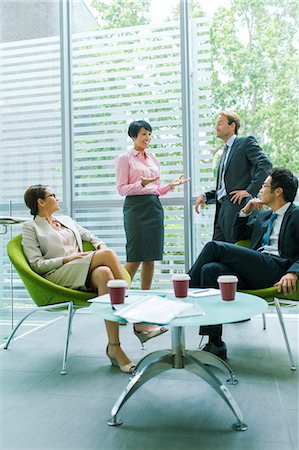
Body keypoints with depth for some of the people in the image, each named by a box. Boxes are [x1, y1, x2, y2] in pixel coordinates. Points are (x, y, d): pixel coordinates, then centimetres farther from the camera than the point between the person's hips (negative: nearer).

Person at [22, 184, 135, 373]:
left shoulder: (66, 220, 29)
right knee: (109, 255, -29)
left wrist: (101, 247, 5)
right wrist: (67, 259, -11)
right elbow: (36, 264, -1)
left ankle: (114, 346, -35)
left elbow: (91, 237, 28)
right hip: (58, 276, -5)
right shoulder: (30, 227, 10)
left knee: (104, 273, -34)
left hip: (85, 274, 5)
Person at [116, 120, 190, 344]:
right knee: (135, 258, -10)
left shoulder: (154, 159, 18)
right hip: (136, 207, -6)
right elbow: (122, 189, -5)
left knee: (150, 258, 4)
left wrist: (171, 185, 4)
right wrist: (142, 184, -20)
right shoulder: (125, 159, 1)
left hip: (154, 207, 6)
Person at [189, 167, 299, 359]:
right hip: (253, 269, 7)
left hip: (276, 268, -7)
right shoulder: (262, 215, 31)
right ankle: (215, 344, -23)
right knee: (210, 269, -22)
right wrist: (246, 210, 23)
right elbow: (238, 235, 37)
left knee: (215, 246, -20)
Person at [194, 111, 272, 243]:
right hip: (221, 208, 8)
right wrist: (205, 196, 9)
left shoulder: (246, 142, 2)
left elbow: (265, 164, -14)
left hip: (237, 206, -8)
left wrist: (250, 190, -17)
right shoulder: (226, 151, 25)